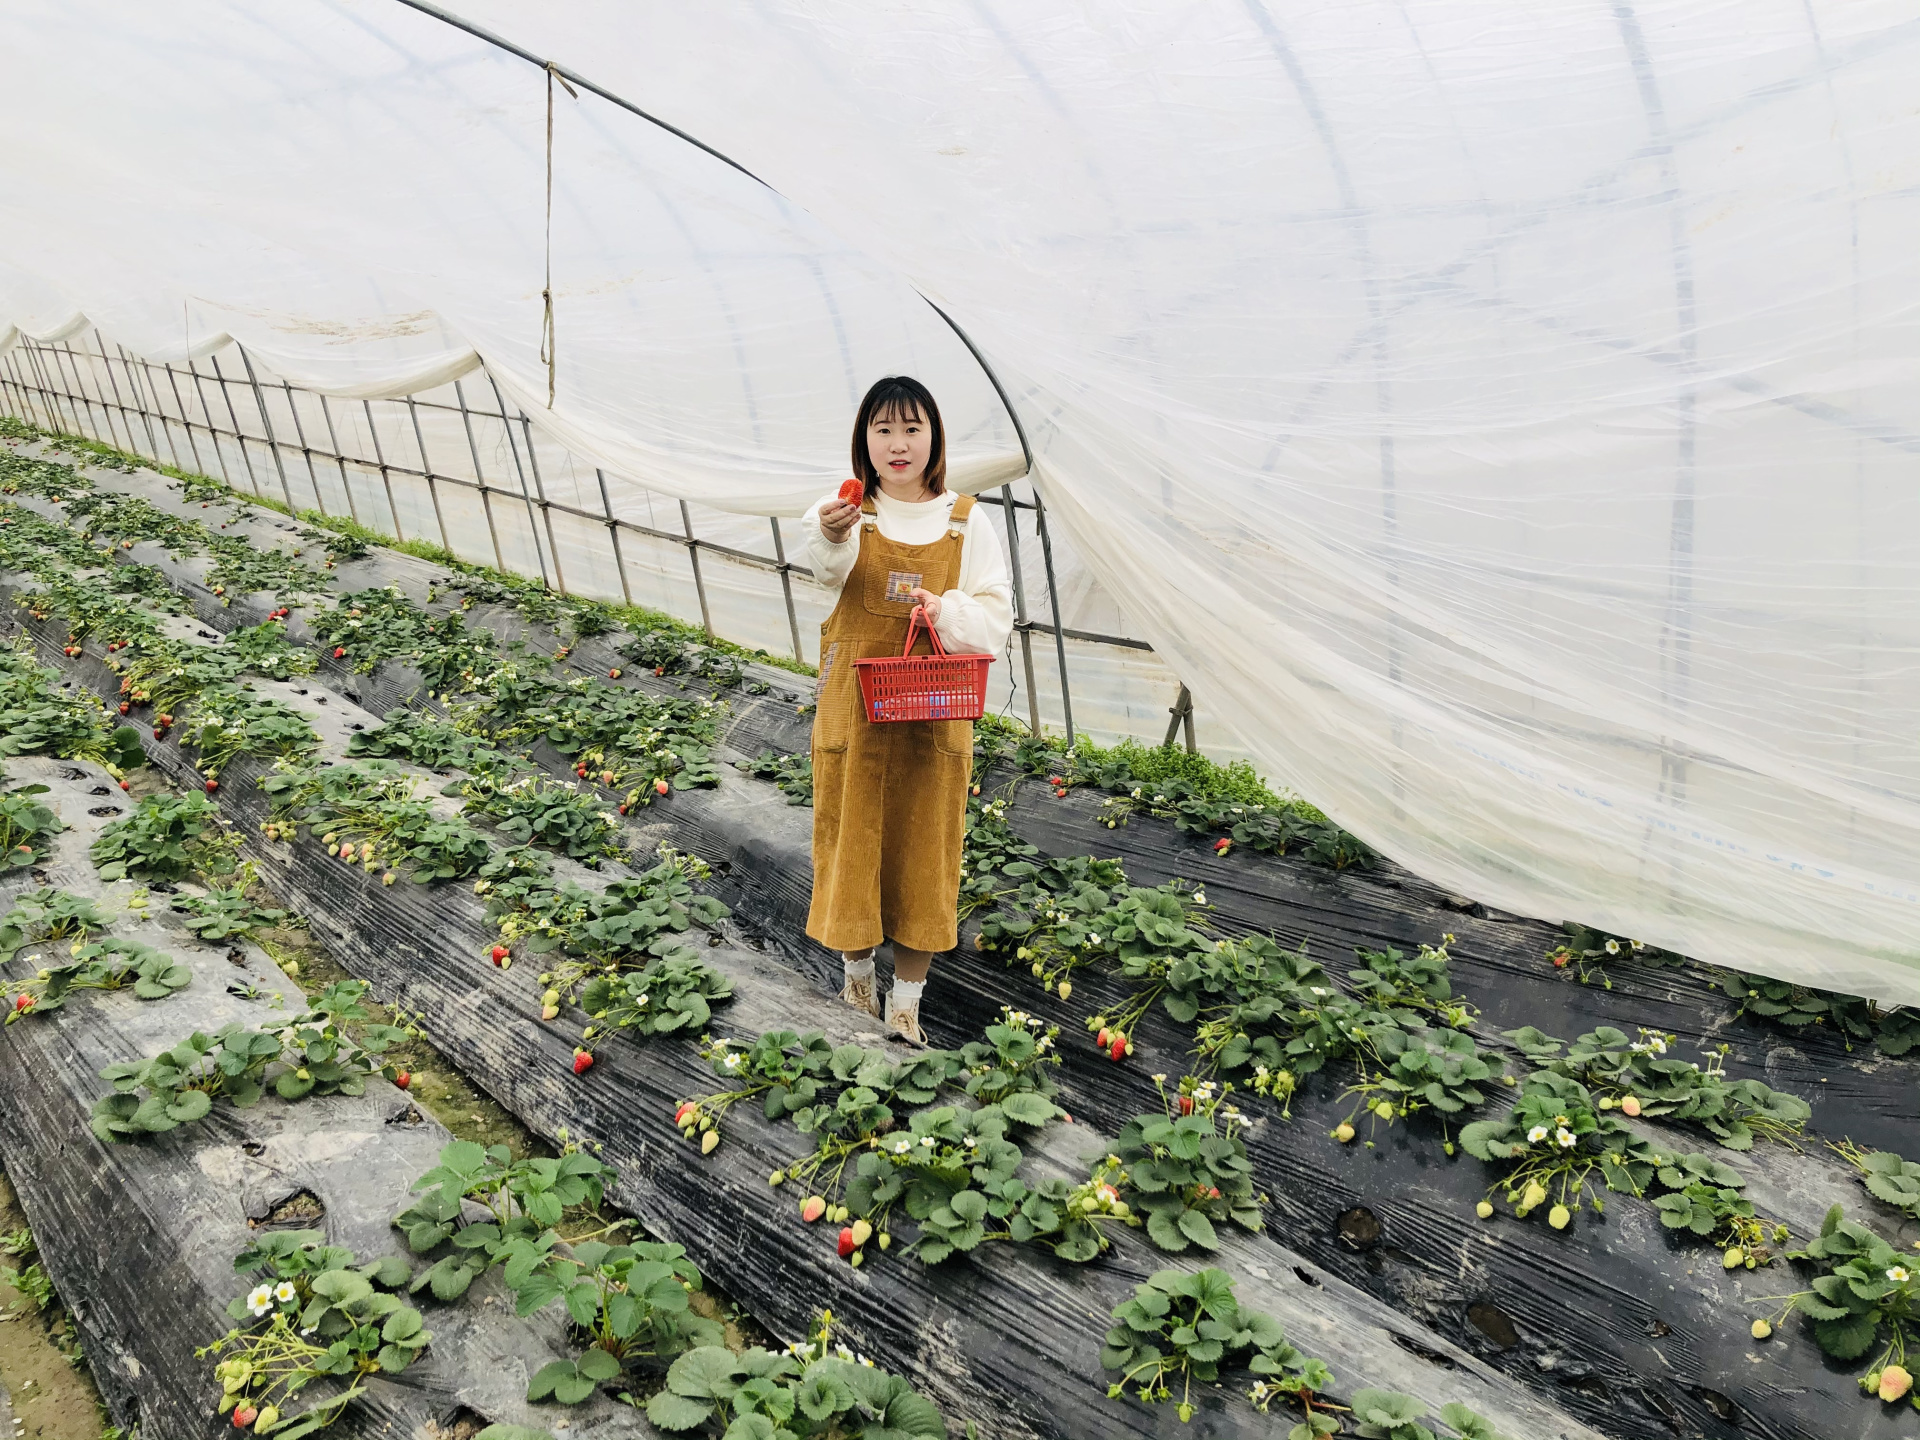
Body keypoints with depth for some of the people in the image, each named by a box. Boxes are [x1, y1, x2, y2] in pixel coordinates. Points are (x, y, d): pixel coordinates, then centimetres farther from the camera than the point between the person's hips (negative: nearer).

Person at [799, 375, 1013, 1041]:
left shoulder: (965, 522, 1)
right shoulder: (847, 512, -4)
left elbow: (996, 618, 0)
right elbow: (828, 567, -29)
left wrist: (947, 610, -21)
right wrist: (831, 536, -53)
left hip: (933, 716, 1)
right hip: (854, 712, -1)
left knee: (921, 857, 8)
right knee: (852, 845, 10)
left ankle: (905, 1005, 25)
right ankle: (856, 975, 36)